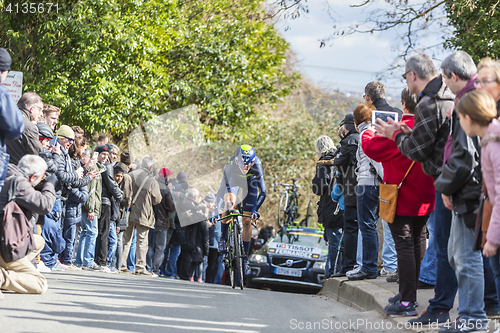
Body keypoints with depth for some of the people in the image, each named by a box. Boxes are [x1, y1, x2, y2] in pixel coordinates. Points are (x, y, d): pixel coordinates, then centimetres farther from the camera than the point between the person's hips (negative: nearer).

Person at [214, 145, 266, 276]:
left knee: (247, 221, -6)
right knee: (230, 203, -27)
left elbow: (262, 192, -35)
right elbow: (222, 188, -35)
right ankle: (223, 238, 0)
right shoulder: (231, 165, -39)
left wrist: (255, 210, -45)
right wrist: (215, 211, -40)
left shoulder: (256, 165, -39)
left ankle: (245, 257, 4)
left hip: (250, 181, 0)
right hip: (234, 178, 0)